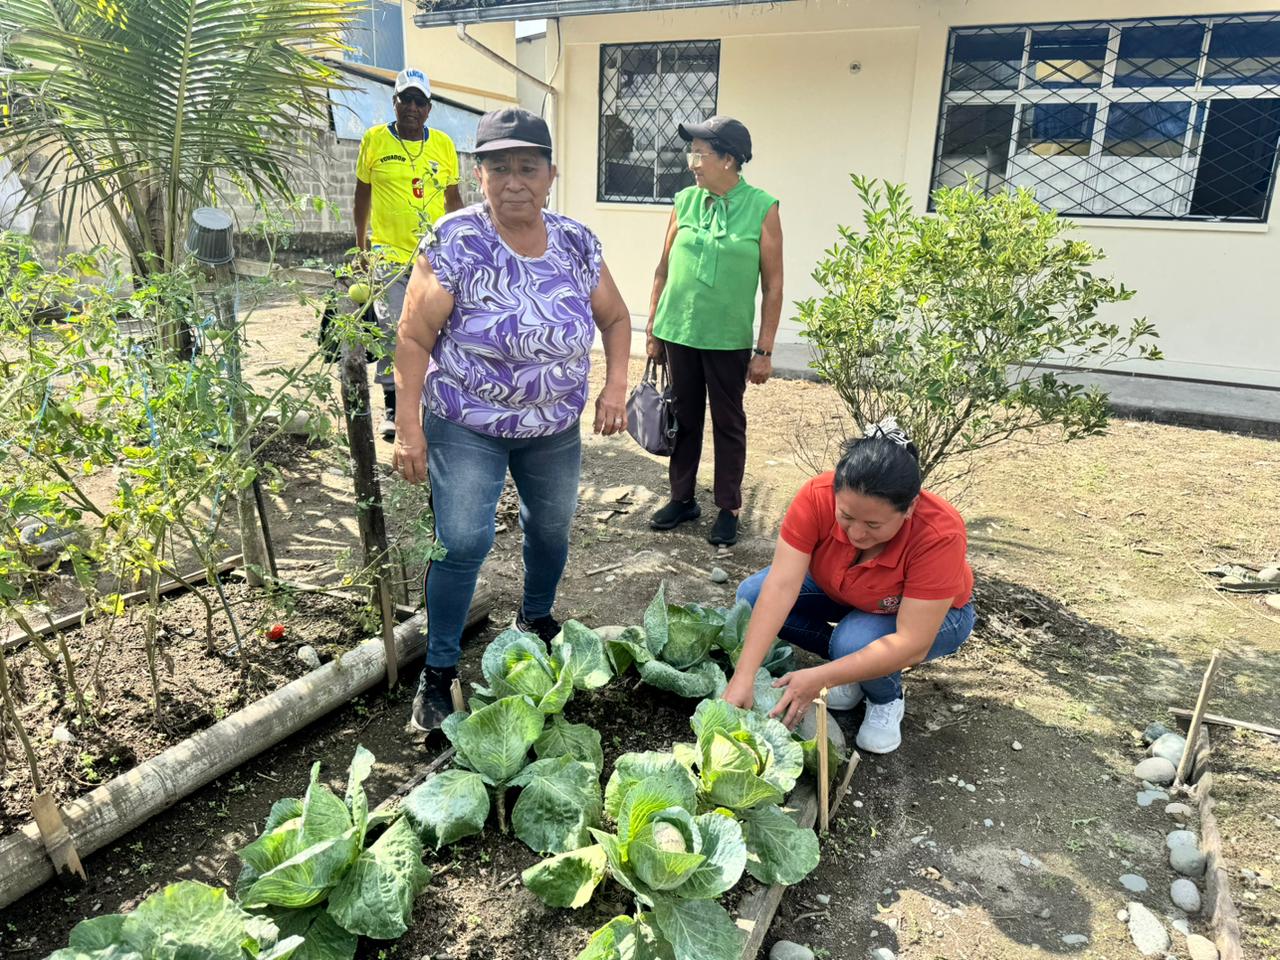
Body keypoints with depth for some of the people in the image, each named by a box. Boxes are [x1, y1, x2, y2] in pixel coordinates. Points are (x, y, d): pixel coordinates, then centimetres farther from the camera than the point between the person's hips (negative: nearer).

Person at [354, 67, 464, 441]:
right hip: (389, 255, -2)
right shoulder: (375, 139, 3)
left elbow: (453, 198, 16)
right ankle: (392, 407, 9)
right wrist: (362, 243, 11)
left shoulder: (443, 144, 8)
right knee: (391, 332, -1)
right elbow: (362, 194, 11)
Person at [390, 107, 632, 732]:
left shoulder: (577, 243, -3)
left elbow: (614, 317, 8)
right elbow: (414, 337, -16)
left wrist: (616, 384, -7)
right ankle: (438, 672, 9)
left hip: (555, 429, 5)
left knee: (551, 529, 17)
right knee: (463, 542, -10)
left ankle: (537, 620, 46)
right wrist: (408, 427, -20)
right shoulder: (455, 242, -16)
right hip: (467, 427, -4)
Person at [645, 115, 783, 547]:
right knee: (685, 419, 13)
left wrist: (765, 350, -8)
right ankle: (682, 498, 28)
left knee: (728, 425, 8)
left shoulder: (762, 208, -8)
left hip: (728, 340, -3)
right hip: (679, 334, 3)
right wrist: (653, 327, 8)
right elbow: (664, 269, 8)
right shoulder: (685, 201, 1)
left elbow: (772, 285, -6)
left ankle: (729, 509, 21)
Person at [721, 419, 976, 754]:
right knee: (752, 596, -17)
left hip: (933, 614, -4)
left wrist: (820, 678, -42)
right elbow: (781, 586, -34)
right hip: (840, 592, 4)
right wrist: (743, 677, -40)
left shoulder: (940, 534, -39)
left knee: (854, 641, -35)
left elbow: (911, 645, -37)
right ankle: (849, 666, 3)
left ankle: (887, 698, 1)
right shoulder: (817, 496, -32)